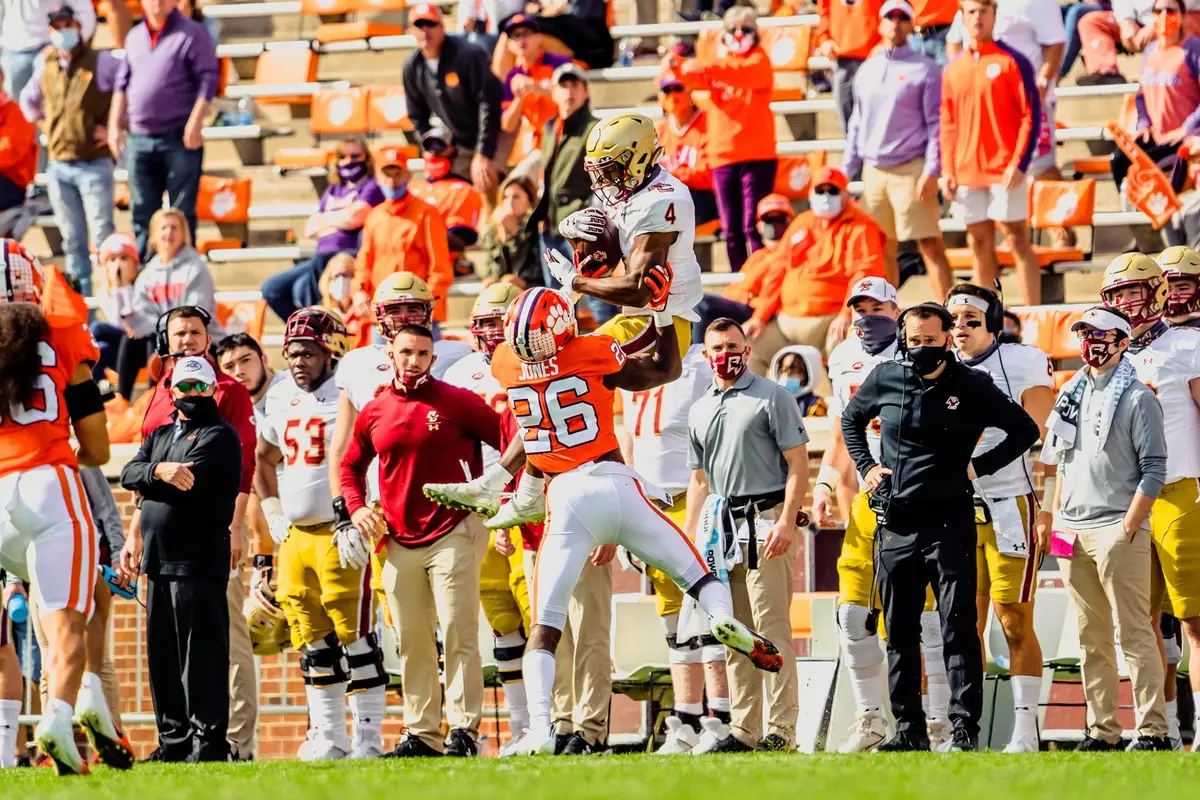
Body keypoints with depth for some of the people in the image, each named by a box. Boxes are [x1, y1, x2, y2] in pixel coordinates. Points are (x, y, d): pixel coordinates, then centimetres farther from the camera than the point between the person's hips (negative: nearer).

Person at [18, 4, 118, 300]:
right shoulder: (45, 67, 11)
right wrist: (42, 121, 13)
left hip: (94, 164, -5)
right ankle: (80, 295, 15)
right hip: (58, 166, 5)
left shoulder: (101, 63, -4)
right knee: (72, 239, 9)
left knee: (102, 235, -8)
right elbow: (28, 99, 30)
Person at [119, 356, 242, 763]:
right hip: (158, 557, 8)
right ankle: (174, 740, 15)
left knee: (201, 652, -9)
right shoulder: (160, 435, 22)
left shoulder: (220, 436, -1)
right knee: (163, 653, 9)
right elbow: (129, 475, 5)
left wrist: (146, 484, -1)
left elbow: (188, 482, -14)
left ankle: (209, 740, -10)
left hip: (199, 557, -8)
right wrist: (159, 471, -15)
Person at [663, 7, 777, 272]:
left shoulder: (759, 60, 1)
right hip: (723, 155, 5)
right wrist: (676, 66, -25)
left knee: (753, 227, -11)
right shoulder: (720, 66, 16)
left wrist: (708, 69, -38)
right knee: (731, 230, 5)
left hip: (756, 155, -5)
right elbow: (693, 79, -1)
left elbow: (745, 74, -21)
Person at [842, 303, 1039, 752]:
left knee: (958, 628, -5)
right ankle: (909, 728, 16)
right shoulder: (885, 379, 6)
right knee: (900, 631, 8)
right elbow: (851, 420, 26)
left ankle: (964, 728, -5)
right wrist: (866, 467, 13)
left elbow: (1025, 430, 5)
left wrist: (977, 467, -2)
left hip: (950, 524, -4)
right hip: (896, 525, 4)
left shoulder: (972, 387, -3)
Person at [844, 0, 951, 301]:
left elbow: (936, 124, -6)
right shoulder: (867, 70, 16)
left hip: (911, 171, -6)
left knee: (930, 244, -9)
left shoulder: (924, 69, -1)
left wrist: (932, 171, -15)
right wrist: (847, 171, 14)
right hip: (874, 171, 6)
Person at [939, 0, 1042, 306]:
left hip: (1005, 169, -5)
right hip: (968, 173, 5)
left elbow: (1031, 116, -6)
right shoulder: (953, 70, 12)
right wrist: (947, 171, 6)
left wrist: (1020, 163, -15)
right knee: (979, 245, 7)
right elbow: (947, 124, 15)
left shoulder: (1012, 62, -2)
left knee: (1017, 239, -4)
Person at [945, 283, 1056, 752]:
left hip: (1011, 506, -5)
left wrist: (1046, 509, -12)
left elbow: (1046, 442, -7)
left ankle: (1025, 733, -1)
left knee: (1015, 624, -5)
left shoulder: (1023, 364, -4)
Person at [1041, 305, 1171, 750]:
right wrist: (1058, 520, 14)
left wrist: (1127, 529, -15)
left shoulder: (1138, 399, -6)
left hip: (1118, 529, -7)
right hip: (1073, 532, 7)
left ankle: (1153, 730, -9)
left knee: (1134, 633, -9)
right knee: (1091, 638, 9)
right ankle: (1102, 730, 12)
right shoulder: (1072, 394, 15)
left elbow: (1154, 470, -10)